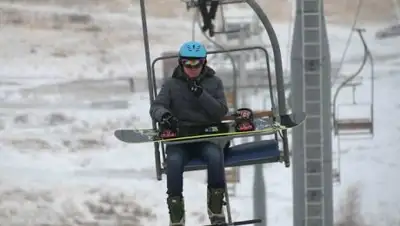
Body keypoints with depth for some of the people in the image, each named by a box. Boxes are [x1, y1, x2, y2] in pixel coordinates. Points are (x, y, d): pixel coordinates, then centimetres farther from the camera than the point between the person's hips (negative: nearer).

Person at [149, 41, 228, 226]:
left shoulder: (214, 82, 9)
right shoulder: (171, 84, 8)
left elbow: (221, 112, -2)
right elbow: (155, 107, -4)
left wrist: (201, 94, -16)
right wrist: (164, 115, -29)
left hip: (208, 136, 0)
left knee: (214, 156, -34)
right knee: (174, 160, -33)